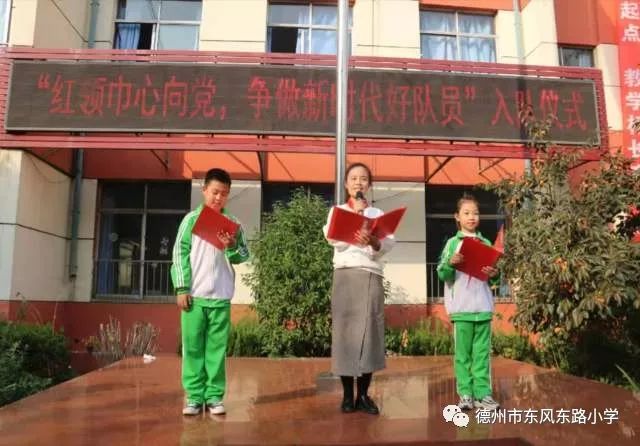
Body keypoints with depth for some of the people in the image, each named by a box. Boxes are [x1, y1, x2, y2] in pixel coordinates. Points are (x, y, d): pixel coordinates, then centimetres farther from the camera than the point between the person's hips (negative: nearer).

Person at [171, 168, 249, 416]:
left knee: (217, 348, 5)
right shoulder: (191, 219, 2)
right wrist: (181, 288, -7)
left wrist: (233, 246, -15)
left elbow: (244, 256, 6)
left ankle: (214, 396, 14)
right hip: (194, 294, -1)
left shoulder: (232, 223, 7)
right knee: (192, 346, 4)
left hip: (221, 296, 1)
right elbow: (180, 254, -1)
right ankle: (194, 396, 14)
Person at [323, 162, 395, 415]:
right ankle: (347, 394, 6)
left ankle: (364, 394, 7)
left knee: (369, 331, -2)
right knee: (345, 330, -3)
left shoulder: (378, 214, 15)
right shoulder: (337, 211, 13)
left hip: (372, 275, 1)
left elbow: (388, 245, -1)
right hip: (345, 275, -1)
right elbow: (333, 238, -7)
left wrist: (374, 241, -22)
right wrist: (355, 214, -4)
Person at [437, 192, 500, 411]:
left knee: (482, 353, 7)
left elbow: (493, 276, 13)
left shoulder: (486, 243, 10)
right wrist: (450, 263, -22)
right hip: (461, 308, -2)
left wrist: (495, 275, -9)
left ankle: (483, 394, 13)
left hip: (483, 307, 3)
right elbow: (442, 274, -3)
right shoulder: (453, 243, 2)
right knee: (462, 353, 4)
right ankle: (465, 394, 11)